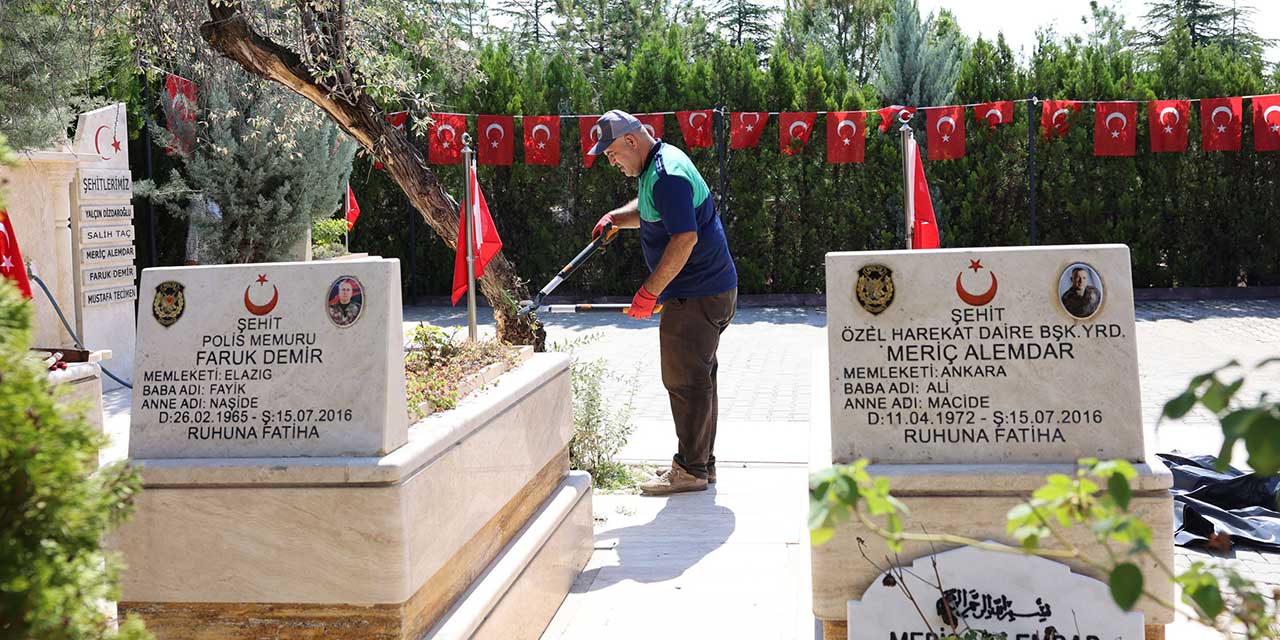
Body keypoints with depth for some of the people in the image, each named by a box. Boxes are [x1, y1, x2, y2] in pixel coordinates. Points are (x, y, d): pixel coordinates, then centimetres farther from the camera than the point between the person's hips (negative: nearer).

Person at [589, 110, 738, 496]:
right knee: (696, 378, 16)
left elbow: (685, 238, -28)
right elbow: (645, 211, 30)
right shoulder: (658, 165, 14)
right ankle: (702, 462, 25)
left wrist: (649, 291, -24)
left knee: (685, 380, -5)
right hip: (708, 290, 11)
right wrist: (615, 218, 9)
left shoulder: (667, 176, -20)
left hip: (697, 296, -11)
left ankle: (691, 469, 1)